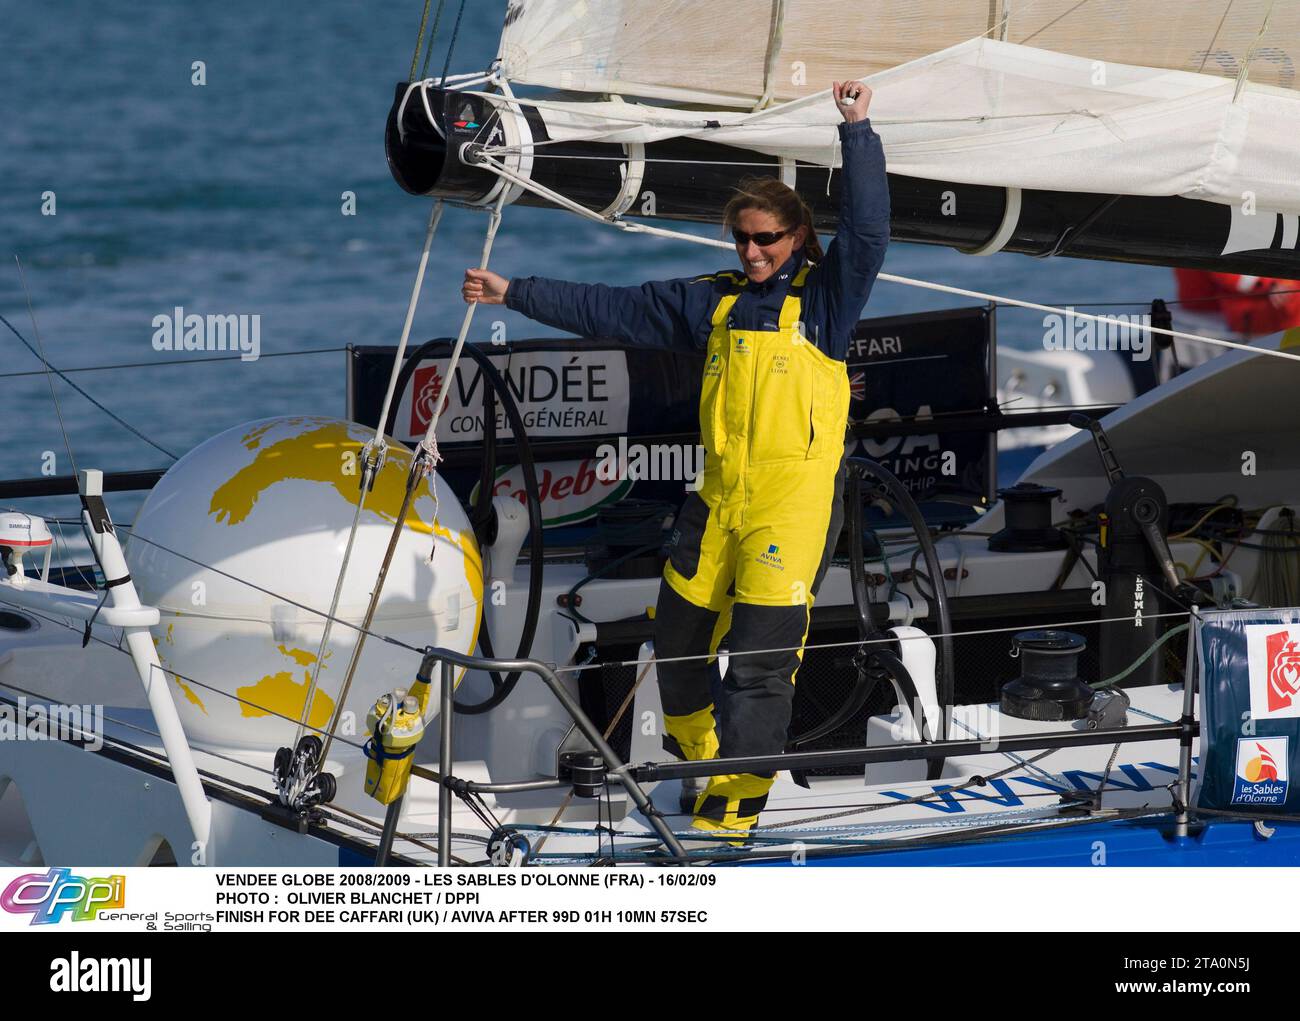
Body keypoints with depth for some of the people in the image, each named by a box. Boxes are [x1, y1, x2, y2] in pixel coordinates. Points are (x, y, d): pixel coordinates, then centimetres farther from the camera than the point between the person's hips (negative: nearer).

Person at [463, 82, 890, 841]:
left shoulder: (825, 295, 1)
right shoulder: (715, 302, 14)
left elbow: (868, 230, -14)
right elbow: (610, 310, 17)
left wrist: (858, 131, -19)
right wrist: (515, 294, 15)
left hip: (796, 500, -6)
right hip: (720, 496, 6)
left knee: (762, 656, -11)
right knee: (680, 637, 15)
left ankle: (732, 807, -8)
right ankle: (696, 744, 42)